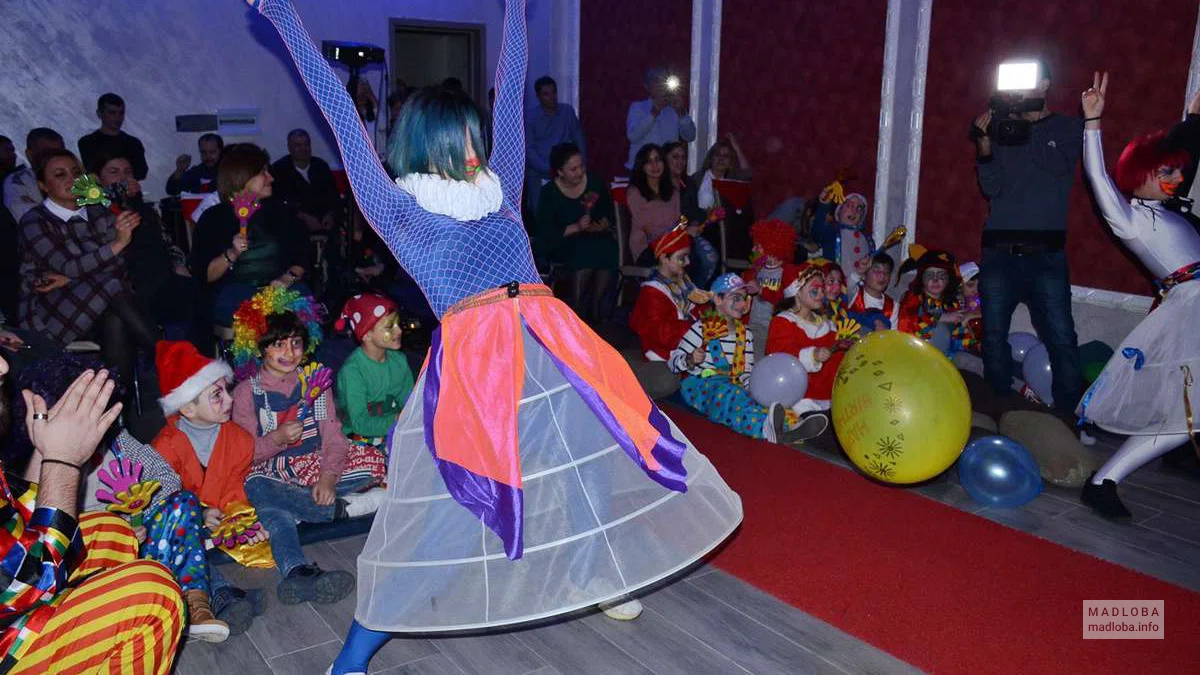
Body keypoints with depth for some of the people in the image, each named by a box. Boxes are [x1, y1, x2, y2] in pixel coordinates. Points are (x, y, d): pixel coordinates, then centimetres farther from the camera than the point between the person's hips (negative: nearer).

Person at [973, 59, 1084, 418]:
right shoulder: (1001, 129, 13)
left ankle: (1071, 416, 3)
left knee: (1061, 339, -7)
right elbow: (991, 188, 4)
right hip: (999, 251, 2)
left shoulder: (1069, 128, 8)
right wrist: (984, 145, -10)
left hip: (1046, 253, -2)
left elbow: (1056, 167, -11)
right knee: (993, 336, 3)